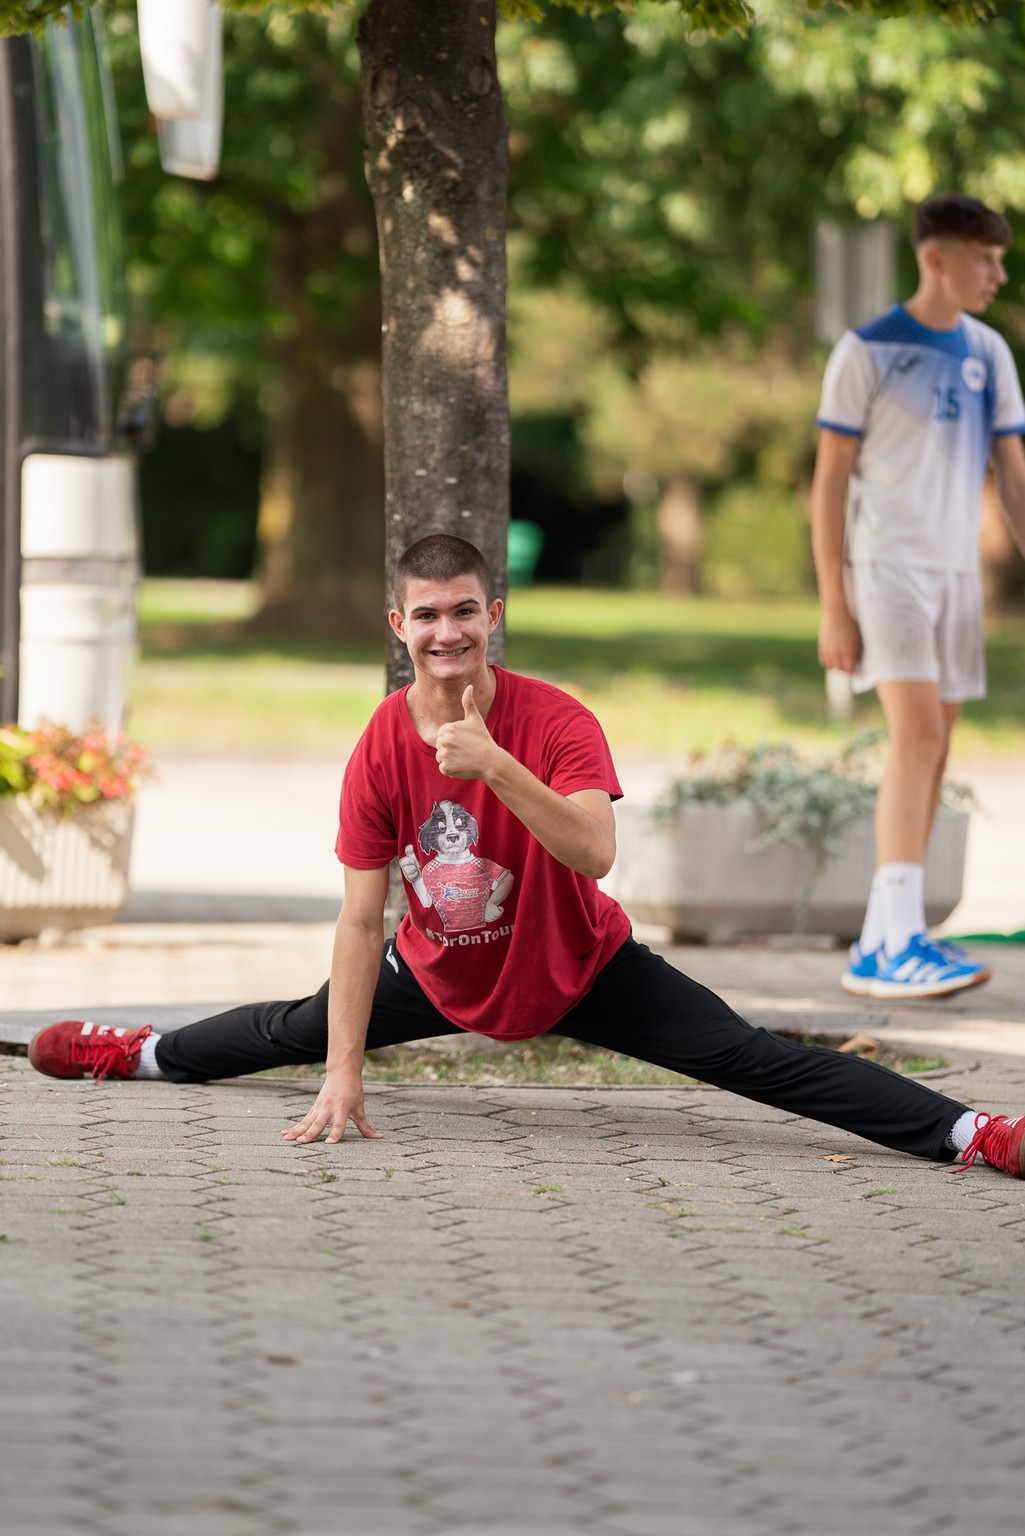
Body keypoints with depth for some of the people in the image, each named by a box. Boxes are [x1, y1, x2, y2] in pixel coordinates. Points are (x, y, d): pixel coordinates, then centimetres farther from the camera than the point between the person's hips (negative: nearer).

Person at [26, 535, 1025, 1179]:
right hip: (439, 974, 4)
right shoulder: (382, 747, -17)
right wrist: (343, 1080, -20)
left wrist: (493, 766, -52)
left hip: (582, 971, -4)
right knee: (297, 1031, 20)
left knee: (751, 1059, -18)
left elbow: (594, 854, -41)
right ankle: (143, 1053, 51)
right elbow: (361, 918, -15)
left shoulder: (557, 723, -26)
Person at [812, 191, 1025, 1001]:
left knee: (932, 753, 5)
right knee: (917, 736, -19)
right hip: (886, 565, -6)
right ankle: (899, 938, -23)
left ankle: (881, 946, 10)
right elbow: (830, 482, -5)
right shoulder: (867, 352, -6)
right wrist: (833, 607, -10)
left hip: (958, 572, 6)